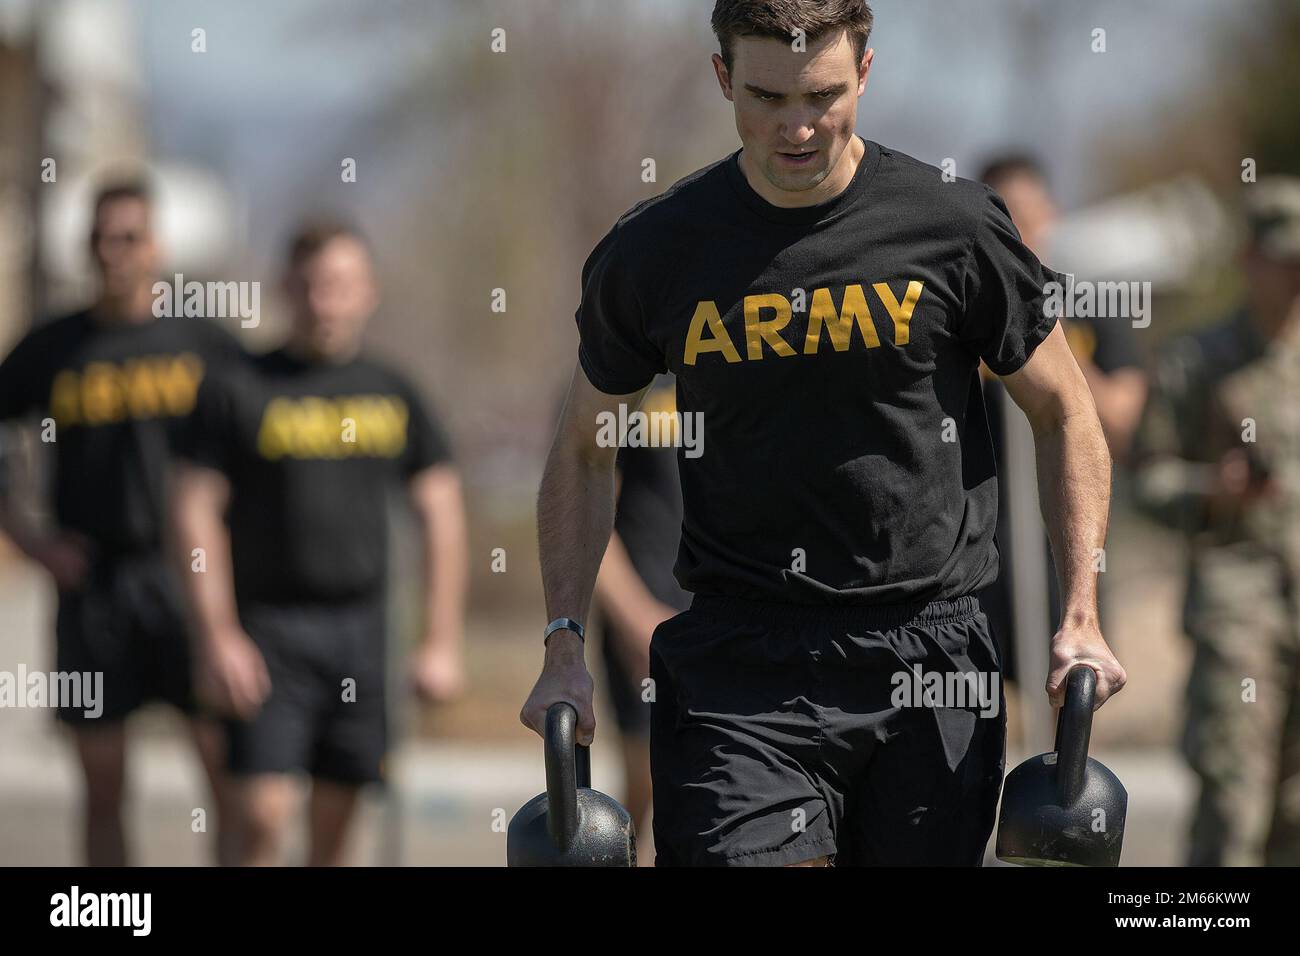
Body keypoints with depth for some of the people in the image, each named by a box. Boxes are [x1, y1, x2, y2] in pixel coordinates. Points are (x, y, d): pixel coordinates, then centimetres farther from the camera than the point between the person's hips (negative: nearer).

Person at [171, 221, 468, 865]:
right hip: (269, 633, -4)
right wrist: (219, 637, -12)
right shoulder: (240, 393, -2)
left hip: (360, 625, 4)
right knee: (263, 818, -13)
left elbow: (441, 512, 13)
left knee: (335, 830, 6)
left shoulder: (393, 395, 9)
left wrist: (441, 643, 8)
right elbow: (196, 512, -3)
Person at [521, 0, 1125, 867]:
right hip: (738, 668, 0)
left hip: (927, 659, 0)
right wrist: (565, 642, 5)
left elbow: (1064, 414, 9)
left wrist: (1081, 617, -1)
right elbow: (585, 450, 14)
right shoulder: (655, 252, 2)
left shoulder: (954, 228, -1)